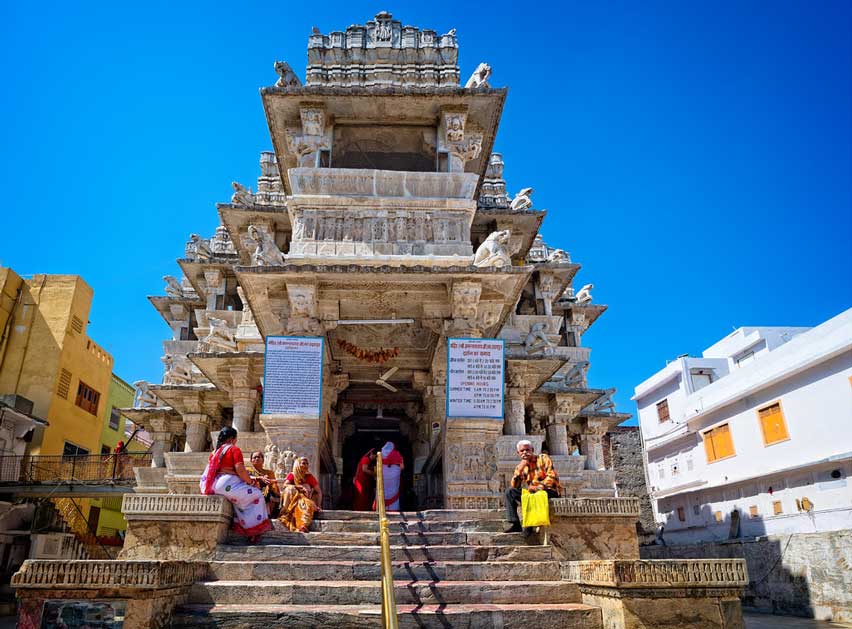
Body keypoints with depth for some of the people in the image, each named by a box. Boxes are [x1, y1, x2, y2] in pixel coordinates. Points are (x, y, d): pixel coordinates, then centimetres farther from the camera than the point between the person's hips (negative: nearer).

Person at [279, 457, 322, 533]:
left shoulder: (310, 477, 1)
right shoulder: (292, 475, 0)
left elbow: (319, 492, -2)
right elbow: (285, 485, -20)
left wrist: (318, 506, -16)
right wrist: (300, 486, -29)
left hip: (305, 500, 0)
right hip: (292, 502, 0)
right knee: (290, 489, -26)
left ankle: (303, 526, -50)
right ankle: (285, 512, -31)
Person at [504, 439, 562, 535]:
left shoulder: (543, 458, -1)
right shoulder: (521, 467, 9)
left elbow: (553, 477, -12)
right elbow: (514, 487, -2)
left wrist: (540, 487, -23)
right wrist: (519, 470, -13)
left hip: (550, 491, -5)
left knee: (534, 493, -37)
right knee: (509, 492, -10)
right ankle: (515, 524, -14)